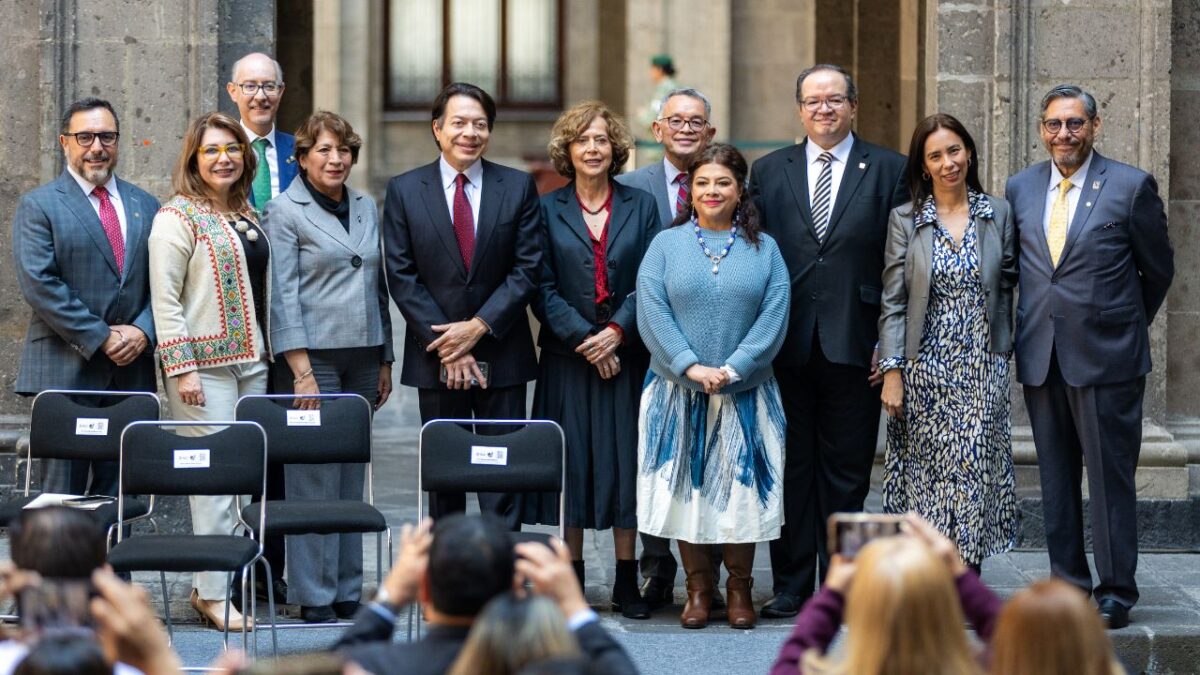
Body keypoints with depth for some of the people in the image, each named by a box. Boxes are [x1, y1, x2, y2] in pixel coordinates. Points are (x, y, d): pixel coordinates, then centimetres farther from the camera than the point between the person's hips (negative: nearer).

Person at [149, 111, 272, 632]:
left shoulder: (248, 214, 15)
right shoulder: (177, 217, -7)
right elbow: (165, 300, -11)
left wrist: (268, 351, 16)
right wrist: (182, 368, -16)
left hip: (251, 359, 7)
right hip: (204, 364, -7)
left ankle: (212, 583, 13)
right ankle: (213, 594, -3)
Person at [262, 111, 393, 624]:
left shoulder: (367, 208, 14)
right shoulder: (284, 212, -4)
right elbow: (281, 296, -9)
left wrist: (385, 361, 15)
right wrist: (301, 370, -15)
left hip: (362, 357, 6)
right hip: (315, 356, -6)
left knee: (352, 476, 8)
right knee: (315, 477, -5)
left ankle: (347, 591, 14)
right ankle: (314, 596, 1)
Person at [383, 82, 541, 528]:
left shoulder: (518, 187, 3)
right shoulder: (404, 190, 2)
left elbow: (528, 269, -1)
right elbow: (402, 277, -2)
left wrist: (479, 326, -12)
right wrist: (447, 347, -9)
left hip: (501, 356, 0)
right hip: (435, 357, 0)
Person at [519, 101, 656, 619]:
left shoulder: (640, 207, 7)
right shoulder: (547, 210, 4)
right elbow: (543, 289, -1)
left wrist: (617, 331, -12)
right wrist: (586, 340, -10)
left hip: (626, 354, 1)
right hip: (567, 358, -1)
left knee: (625, 460, 1)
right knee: (571, 465, 0)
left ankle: (627, 582, 7)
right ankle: (571, 581, 8)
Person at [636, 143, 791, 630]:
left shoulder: (764, 249, 6)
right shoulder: (666, 245, 4)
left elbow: (774, 316, -3)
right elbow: (652, 314, -4)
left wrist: (733, 369, -14)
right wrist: (691, 367, -15)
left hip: (745, 394, 0)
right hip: (679, 391, 0)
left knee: (741, 486, 0)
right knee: (687, 484, 1)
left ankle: (739, 588, 12)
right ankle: (698, 587, 11)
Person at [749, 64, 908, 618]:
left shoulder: (888, 171, 5)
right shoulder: (769, 171, 11)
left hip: (853, 344, -1)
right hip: (786, 343, 2)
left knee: (846, 471, 4)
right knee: (789, 468, 4)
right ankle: (790, 587, 11)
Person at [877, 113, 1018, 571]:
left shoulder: (998, 214, 5)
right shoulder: (905, 220, 2)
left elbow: (1006, 288, 9)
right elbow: (893, 302, 0)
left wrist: (1002, 352, 3)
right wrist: (892, 371, -7)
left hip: (982, 370, 1)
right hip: (924, 369, -1)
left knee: (975, 469, -2)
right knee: (926, 474, 2)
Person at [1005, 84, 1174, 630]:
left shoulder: (1131, 186, -3)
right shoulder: (1020, 189, 9)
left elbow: (1158, 269, 6)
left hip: (1106, 357, -4)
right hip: (1041, 355, 4)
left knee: (1110, 477, -1)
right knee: (1056, 477, 9)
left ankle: (1115, 592, 5)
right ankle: (1068, 583, 17)